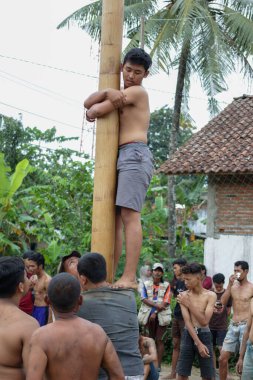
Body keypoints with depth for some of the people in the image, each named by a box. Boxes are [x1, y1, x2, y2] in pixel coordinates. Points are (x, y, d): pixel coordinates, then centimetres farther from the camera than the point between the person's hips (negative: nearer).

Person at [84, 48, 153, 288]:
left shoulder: (137, 91, 0)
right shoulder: (121, 94, 27)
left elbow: (95, 112, -7)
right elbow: (88, 103, 11)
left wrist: (92, 112, 17)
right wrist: (107, 92, -8)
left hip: (135, 154, -9)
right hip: (120, 158, 9)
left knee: (129, 215, -18)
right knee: (114, 217, 5)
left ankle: (129, 277, -23)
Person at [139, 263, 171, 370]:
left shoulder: (166, 285, -2)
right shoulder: (146, 284, 5)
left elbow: (165, 302, -8)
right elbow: (144, 299, -5)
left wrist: (155, 313, -15)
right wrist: (156, 305, -18)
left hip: (161, 315, -2)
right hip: (148, 315, 3)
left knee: (159, 340, -1)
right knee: (151, 338, 12)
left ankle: (158, 364, 2)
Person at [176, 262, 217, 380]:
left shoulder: (210, 295, -6)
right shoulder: (183, 295, -3)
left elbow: (204, 321, -14)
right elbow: (187, 321, -10)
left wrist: (189, 304, -15)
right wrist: (198, 343, -17)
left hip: (204, 335, -1)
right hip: (188, 335, 1)